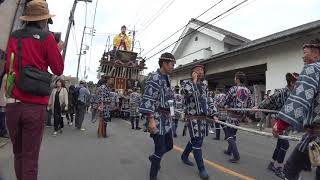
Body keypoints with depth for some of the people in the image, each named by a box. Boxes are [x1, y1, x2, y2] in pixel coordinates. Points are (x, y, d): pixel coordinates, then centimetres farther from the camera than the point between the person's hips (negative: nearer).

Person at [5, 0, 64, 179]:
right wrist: (58, 50, 15)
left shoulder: (13, 37, 12)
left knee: (18, 154, 17)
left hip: (13, 103, 5)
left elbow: (8, 68, 22)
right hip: (35, 105, -4)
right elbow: (58, 70, 0)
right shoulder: (47, 37, -2)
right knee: (30, 157, 2)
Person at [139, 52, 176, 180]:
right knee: (160, 149, -1)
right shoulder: (154, 78, -16)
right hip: (157, 118, -9)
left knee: (169, 145, 18)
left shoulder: (166, 78, 12)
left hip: (166, 118, 9)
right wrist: (151, 120, -27)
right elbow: (148, 100, -23)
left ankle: (153, 157, 46)